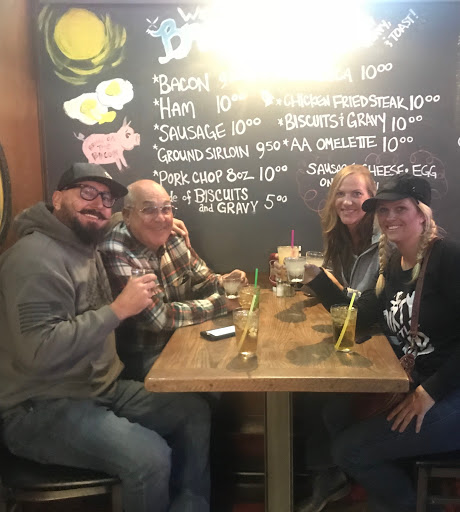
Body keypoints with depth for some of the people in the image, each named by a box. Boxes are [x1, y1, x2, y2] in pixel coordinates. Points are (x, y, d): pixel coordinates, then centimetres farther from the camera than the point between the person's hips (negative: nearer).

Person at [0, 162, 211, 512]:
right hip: (40, 407, -9)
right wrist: (119, 309, -26)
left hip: (99, 388, 9)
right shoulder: (36, 256, -20)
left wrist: (136, 302, 2)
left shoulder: (87, 250, 11)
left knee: (195, 411, 1)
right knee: (150, 456, -27)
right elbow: (41, 352, -30)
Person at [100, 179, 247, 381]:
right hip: (141, 358, -7)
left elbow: (203, 280, 10)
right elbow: (158, 317, -25)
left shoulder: (171, 239, -1)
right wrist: (221, 303, -20)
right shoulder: (115, 255, -24)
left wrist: (224, 282, -13)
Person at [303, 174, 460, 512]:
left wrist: (431, 391, -21)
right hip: (417, 383, 8)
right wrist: (314, 278, -3)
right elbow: (359, 317, 6)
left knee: (350, 449, -10)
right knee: (337, 414, 3)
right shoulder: (394, 265, 7)